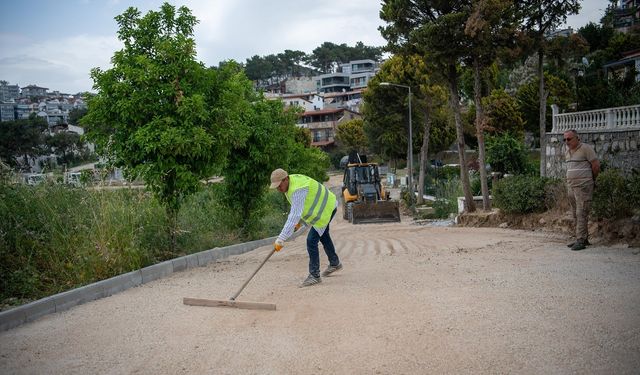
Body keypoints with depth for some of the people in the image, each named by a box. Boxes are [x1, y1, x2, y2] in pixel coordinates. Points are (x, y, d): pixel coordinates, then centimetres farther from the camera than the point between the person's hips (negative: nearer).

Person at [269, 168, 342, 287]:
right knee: (323, 235, 28)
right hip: (323, 206, 11)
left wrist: (281, 239, -44)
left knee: (311, 240, -15)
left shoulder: (298, 189, -37)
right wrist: (298, 221, 12)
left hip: (326, 208, -11)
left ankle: (314, 275, -5)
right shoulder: (290, 182, -7)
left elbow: (294, 216, -43)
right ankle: (335, 263, 48)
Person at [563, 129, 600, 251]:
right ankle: (584, 239, 17)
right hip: (570, 186, 8)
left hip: (583, 185, -8)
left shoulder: (586, 148, -8)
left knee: (581, 213, -10)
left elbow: (596, 165, -7)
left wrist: (592, 180, 4)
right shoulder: (567, 152, 15)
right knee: (576, 214, 10)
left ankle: (580, 240, -11)